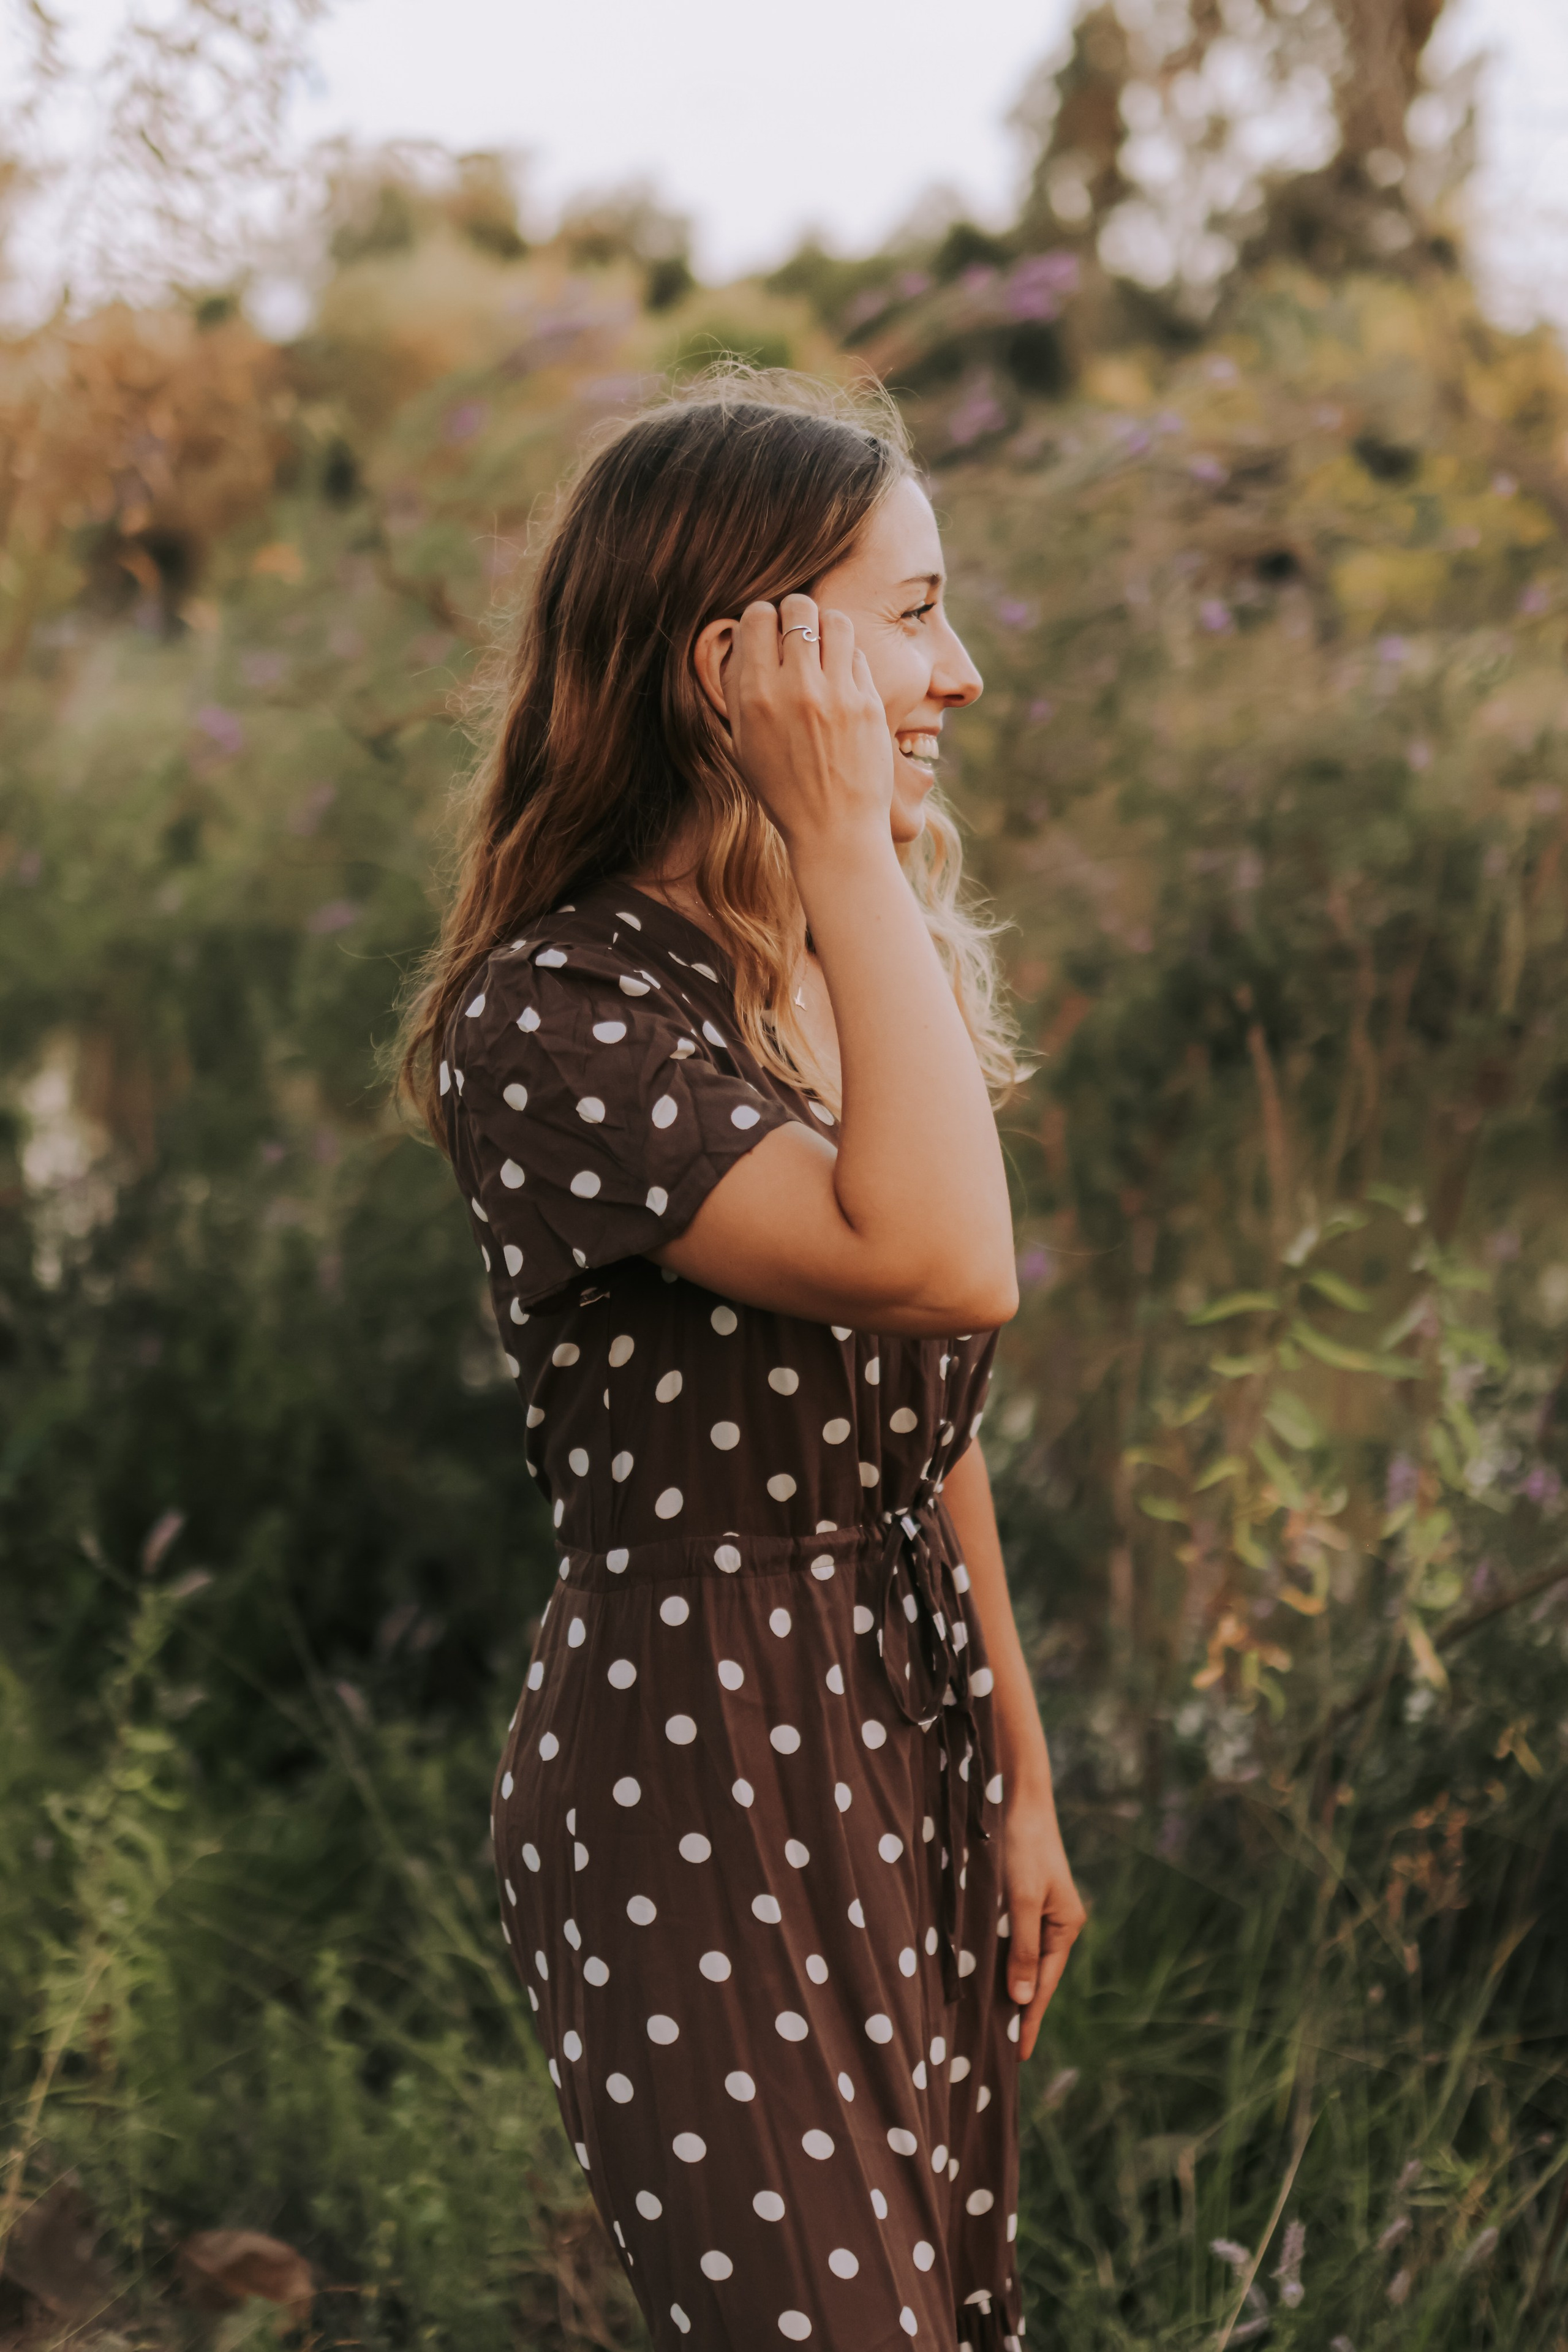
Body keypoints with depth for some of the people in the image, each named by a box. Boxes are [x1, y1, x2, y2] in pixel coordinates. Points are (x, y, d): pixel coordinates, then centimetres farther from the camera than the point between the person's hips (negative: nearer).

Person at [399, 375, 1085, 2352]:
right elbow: (945, 1268, -32)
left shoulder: (866, 970, 9)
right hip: (695, 1783, -8)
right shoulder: (555, 1021, -19)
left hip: (914, 1749, 8)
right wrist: (850, 843, -26)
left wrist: (1022, 1789, 16)